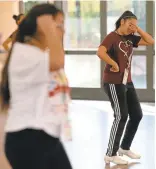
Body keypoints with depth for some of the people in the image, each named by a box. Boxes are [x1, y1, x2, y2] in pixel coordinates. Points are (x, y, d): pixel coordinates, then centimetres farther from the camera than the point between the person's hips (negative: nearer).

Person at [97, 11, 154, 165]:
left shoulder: (130, 38, 11)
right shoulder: (112, 37, -11)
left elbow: (151, 41, 11)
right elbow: (100, 52, -28)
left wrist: (138, 29, 3)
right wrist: (114, 64, -20)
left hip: (127, 82, 8)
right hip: (113, 83, -8)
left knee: (137, 115, 12)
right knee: (121, 116, -10)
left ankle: (125, 147, 28)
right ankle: (110, 154, -2)